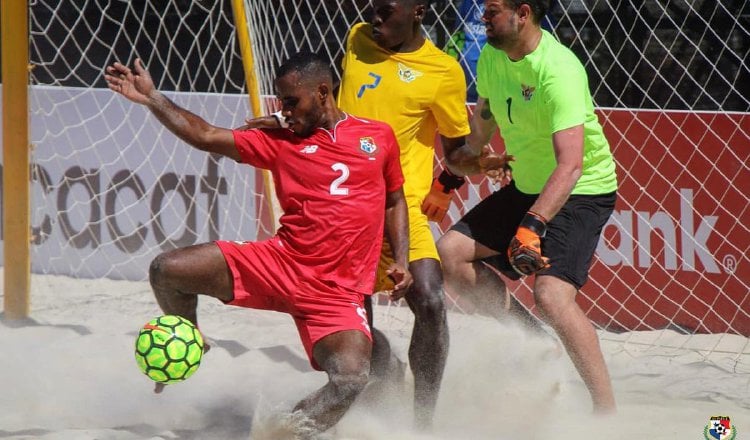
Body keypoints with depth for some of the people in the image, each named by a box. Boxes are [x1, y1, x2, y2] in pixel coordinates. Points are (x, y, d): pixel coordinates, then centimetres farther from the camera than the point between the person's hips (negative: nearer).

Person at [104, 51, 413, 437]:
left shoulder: (379, 137, 10)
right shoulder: (281, 141, 10)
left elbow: (395, 201, 20)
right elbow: (206, 137, 7)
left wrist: (400, 261, 6)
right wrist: (151, 98, 2)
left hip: (337, 291, -2)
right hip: (279, 264, 2)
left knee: (351, 380, -27)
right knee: (167, 270, -7)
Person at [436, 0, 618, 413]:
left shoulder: (558, 70, -28)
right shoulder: (492, 57, -2)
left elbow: (571, 164, -36)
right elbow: (484, 118, 20)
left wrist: (533, 225, -44)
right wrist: (453, 174, 23)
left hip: (581, 192, -9)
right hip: (527, 187, 9)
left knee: (551, 294, -25)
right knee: (451, 252, -1)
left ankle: (607, 410, -20)